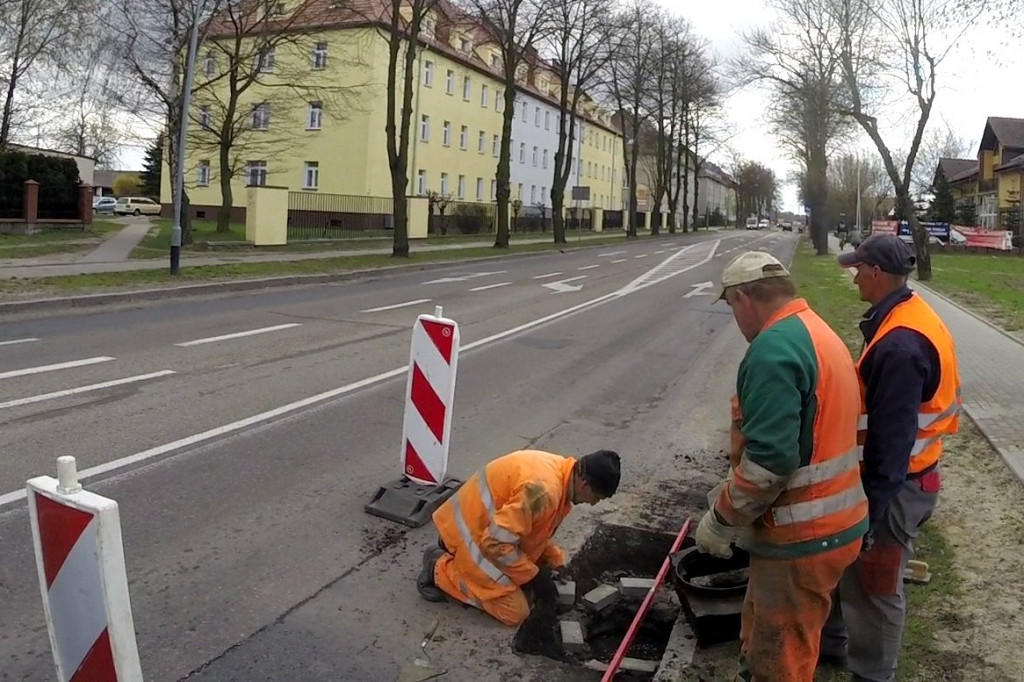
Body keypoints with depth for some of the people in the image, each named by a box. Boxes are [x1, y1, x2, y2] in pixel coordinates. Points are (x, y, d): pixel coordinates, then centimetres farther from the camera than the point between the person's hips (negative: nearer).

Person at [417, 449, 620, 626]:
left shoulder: (560, 472, -2)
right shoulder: (544, 490, -33)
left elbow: (539, 527, 14)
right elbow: (498, 541, -29)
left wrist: (556, 562, 4)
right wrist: (535, 577, -18)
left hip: (488, 524, 10)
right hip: (471, 530, -9)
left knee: (524, 582, 19)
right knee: (515, 612, -5)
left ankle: (456, 554, 21)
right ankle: (439, 569, 2)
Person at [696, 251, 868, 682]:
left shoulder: (774, 347, -22)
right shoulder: (819, 335, 11)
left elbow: (768, 458, -29)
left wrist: (719, 521, -14)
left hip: (801, 539, -9)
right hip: (831, 524, 9)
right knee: (764, 644, 26)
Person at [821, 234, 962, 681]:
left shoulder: (899, 344, -28)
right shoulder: (909, 319, 5)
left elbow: (892, 438, -27)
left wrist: (872, 506, -21)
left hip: (894, 485, -10)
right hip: (892, 476, 10)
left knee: (873, 587, 7)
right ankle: (832, 639, 43)